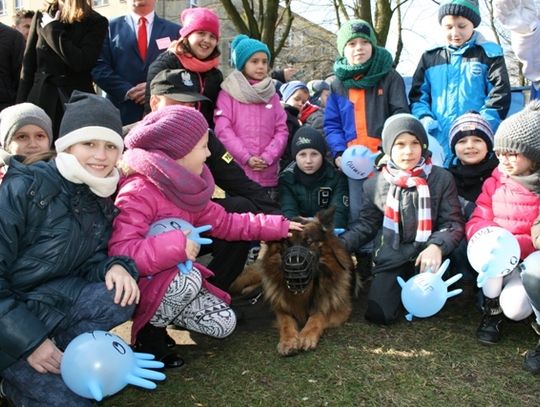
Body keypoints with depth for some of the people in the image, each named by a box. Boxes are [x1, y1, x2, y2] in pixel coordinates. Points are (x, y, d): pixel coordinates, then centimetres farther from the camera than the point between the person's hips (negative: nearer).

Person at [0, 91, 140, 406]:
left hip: (49, 299, 6)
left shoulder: (101, 202, 2)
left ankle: (61, 360, -6)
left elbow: (89, 261, 7)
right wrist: (30, 340, -23)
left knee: (122, 294, -21)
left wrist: (114, 266, -18)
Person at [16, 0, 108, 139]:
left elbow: (81, 63, -13)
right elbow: (28, 66, 10)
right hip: (40, 101, 3)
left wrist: (53, 30, -7)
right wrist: (21, 107, 4)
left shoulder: (96, 22, 0)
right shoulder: (41, 17, 11)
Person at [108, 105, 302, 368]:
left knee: (223, 324, 1)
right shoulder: (138, 194, -28)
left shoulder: (184, 187, 1)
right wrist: (175, 245, -42)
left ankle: (161, 314, 18)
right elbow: (119, 252, -38)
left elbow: (223, 222, 9)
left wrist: (277, 227, 9)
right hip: (137, 287, -8)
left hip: (176, 280, 8)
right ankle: (150, 331, -8)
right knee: (190, 278, -35)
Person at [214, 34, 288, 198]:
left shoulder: (272, 96, 13)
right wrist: (246, 158, -14)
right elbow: (223, 130, -7)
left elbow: (282, 130, 7)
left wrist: (267, 157, -8)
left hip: (268, 175, 4)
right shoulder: (228, 93, 2)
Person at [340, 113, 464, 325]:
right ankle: (403, 287, 22)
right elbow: (365, 224, 8)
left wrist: (437, 246, -24)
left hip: (426, 253, -1)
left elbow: (453, 223, -3)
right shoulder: (375, 184, 1)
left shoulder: (441, 178, -2)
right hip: (391, 257, 1)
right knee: (378, 313, -11)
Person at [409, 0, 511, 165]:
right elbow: (418, 94, 15)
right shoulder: (430, 57, 14)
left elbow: (500, 95, -1)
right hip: (438, 143, 3)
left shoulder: (489, 54, 6)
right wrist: (424, 118, -5)